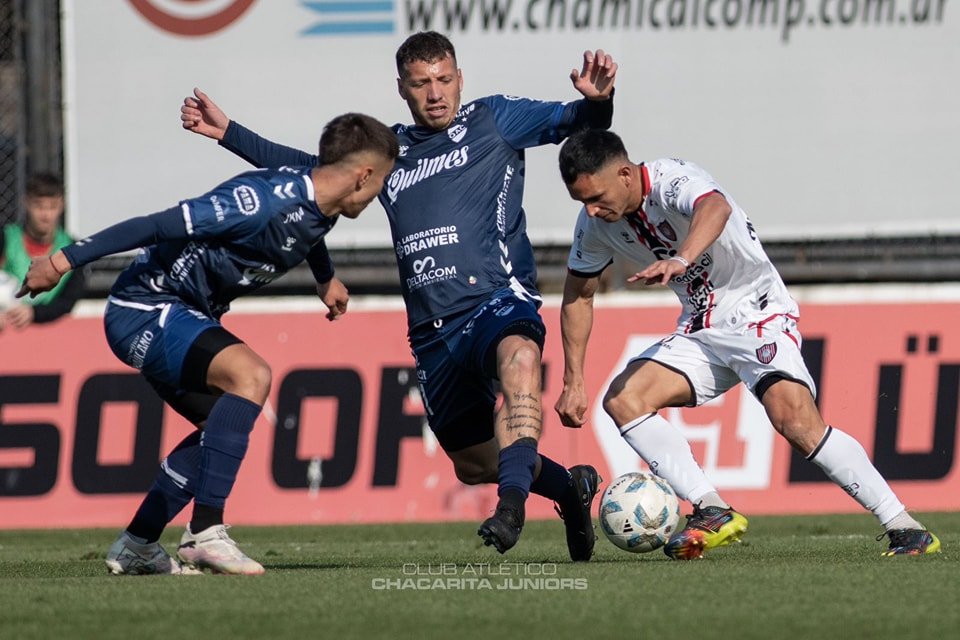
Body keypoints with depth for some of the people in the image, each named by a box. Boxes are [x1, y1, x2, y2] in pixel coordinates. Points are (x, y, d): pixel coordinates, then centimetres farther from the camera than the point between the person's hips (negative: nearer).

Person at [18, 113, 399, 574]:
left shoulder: (317, 203, 3)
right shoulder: (262, 202, -27)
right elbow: (160, 225, -28)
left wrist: (326, 278, 46)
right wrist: (65, 260, -28)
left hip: (180, 315, 11)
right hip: (145, 307, -11)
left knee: (223, 425, 17)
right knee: (250, 375, -28)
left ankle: (134, 547, 23)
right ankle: (206, 534, -30)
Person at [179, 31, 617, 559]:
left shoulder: (492, 121, 7)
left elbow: (570, 122, -2)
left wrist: (595, 101, -26)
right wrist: (228, 134, 29)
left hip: (499, 300, -6)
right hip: (433, 332, 6)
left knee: (518, 358, -41)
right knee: (472, 464, 12)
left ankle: (513, 503, -49)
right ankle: (570, 488, 39)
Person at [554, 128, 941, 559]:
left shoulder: (670, 180, -25)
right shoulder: (595, 224, -3)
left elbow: (715, 207, -49)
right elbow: (578, 296, 13)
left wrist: (680, 260, -69)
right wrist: (573, 382, 6)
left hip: (757, 313, -7)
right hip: (699, 332, 7)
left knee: (795, 419, -27)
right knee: (621, 399, -13)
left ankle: (903, 527, -22)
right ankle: (713, 513, -16)